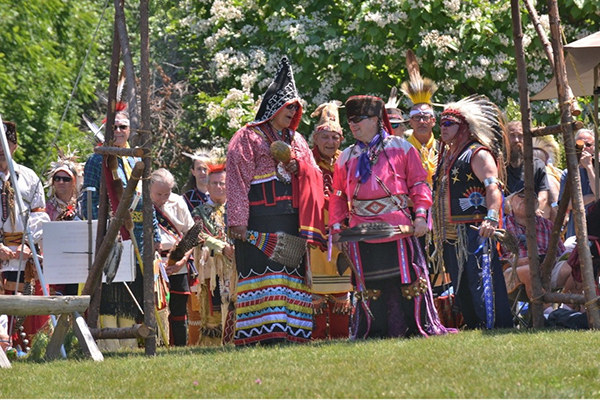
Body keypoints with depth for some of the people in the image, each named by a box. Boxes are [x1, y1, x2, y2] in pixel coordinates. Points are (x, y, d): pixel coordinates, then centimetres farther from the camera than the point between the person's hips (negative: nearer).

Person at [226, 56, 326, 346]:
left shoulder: (296, 140, 23)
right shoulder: (248, 137, 2)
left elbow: (314, 177, 20)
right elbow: (237, 179, -6)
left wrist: (298, 167, -3)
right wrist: (237, 221, -15)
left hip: (291, 218, 7)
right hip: (260, 219, -7)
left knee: (292, 273, 2)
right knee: (263, 272, -13)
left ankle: (290, 330, 2)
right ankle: (260, 333, -17)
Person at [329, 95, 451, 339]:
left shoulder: (400, 148, 6)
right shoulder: (346, 157, 15)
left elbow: (418, 184, 5)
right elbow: (338, 196, 19)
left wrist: (421, 214, -6)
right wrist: (336, 227, 9)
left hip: (398, 228, -2)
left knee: (407, 280, -1)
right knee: (369, 285, 3)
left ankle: (419, 328, 7)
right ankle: (373, 332, 10)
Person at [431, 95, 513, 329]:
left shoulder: (478, 154, -6)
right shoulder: (447, 156, 21)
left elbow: (493, 188, -19)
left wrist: (491, 218, -34)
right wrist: (437, 230, 26)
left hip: (473, 232, -9)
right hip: (451, 237, 9)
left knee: (481, 282, -14)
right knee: (461, 289, 11)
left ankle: (494, 327, -14)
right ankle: (473, 328, 18)